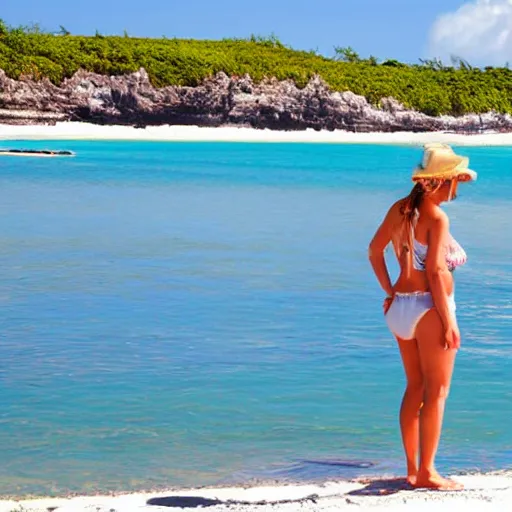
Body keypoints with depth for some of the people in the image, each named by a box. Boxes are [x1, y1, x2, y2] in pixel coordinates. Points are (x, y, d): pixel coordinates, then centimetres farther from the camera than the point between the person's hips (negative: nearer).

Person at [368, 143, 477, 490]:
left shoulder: (400, 209, 7)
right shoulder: (436, 217, -16)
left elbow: (374, 250, 15)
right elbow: (435, 271, -20)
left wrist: (389, 290, 20)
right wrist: (449, 321, -16)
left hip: (400, 307, 8)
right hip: (428, 308, -8)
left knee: (415, 388, 15)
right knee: (436, 392, 1)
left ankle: (412, 470, 19)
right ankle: (427, 472, 4)